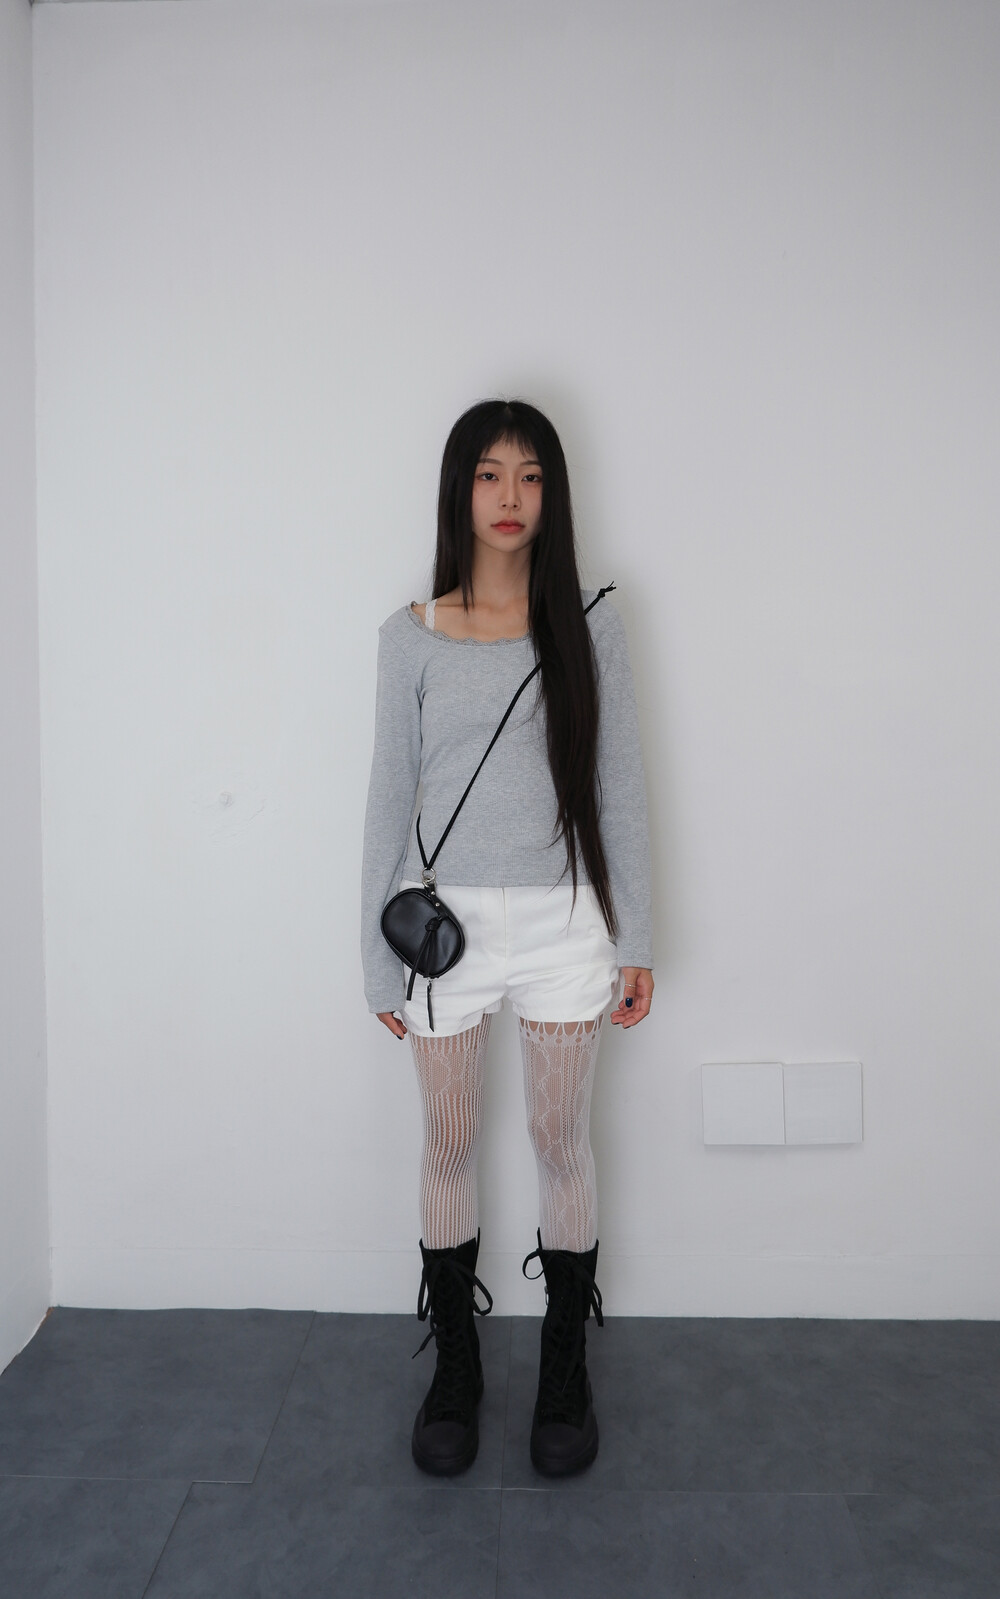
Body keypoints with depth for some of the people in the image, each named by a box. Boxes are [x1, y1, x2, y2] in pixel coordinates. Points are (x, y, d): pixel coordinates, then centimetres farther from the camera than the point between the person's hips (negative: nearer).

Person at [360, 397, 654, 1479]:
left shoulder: (587, 626, 1)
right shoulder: (411, 637, 1)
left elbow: (620, 789, 3)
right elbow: (389, 799, 3)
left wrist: (634, 940, 1)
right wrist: (381, 959, 2)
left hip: (562, 921, 0)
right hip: (447, 921, 0)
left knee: (560, 1140, 11)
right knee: (449, 1147, 12)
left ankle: (565, 1368, 31)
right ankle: (455, 1364, 32)